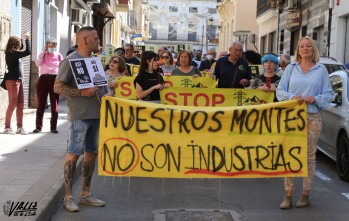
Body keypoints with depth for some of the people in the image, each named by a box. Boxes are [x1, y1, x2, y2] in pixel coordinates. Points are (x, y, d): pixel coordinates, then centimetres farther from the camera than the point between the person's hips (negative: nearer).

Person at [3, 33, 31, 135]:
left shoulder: (13, 53, 12)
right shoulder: (11, 53, -15)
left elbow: (21, 49, 34)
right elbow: (28, 52, -22)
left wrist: (25, 39, 21)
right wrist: (27, 39, -13)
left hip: (18, 80, 10)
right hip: (12, 80, -10)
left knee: (20, 104, 7)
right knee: (12, 104, -5)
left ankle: (20, 127, 10)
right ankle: (7, 127, 4)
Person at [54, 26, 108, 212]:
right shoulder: (71, 60, -8)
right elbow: (58, 87, -12)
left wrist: (106, 95, 4)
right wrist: (82, 93, -20)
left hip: (96, 114, 8)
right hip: (79, 116, -8)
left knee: (91, 153, 11)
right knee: (74, 154, -4)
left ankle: (85, 195, 21)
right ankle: (68, 197, 3)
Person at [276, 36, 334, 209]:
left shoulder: (321, 70, 7)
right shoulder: (291, 68, 11)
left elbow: (328, 94, 5)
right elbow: (280, 91, 7)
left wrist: (315, 99, -14)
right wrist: (293, 97, -12)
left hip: (312, 117, -1)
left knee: (309, 156, 2)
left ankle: (305, 194, 11)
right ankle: (288, 195, 4)